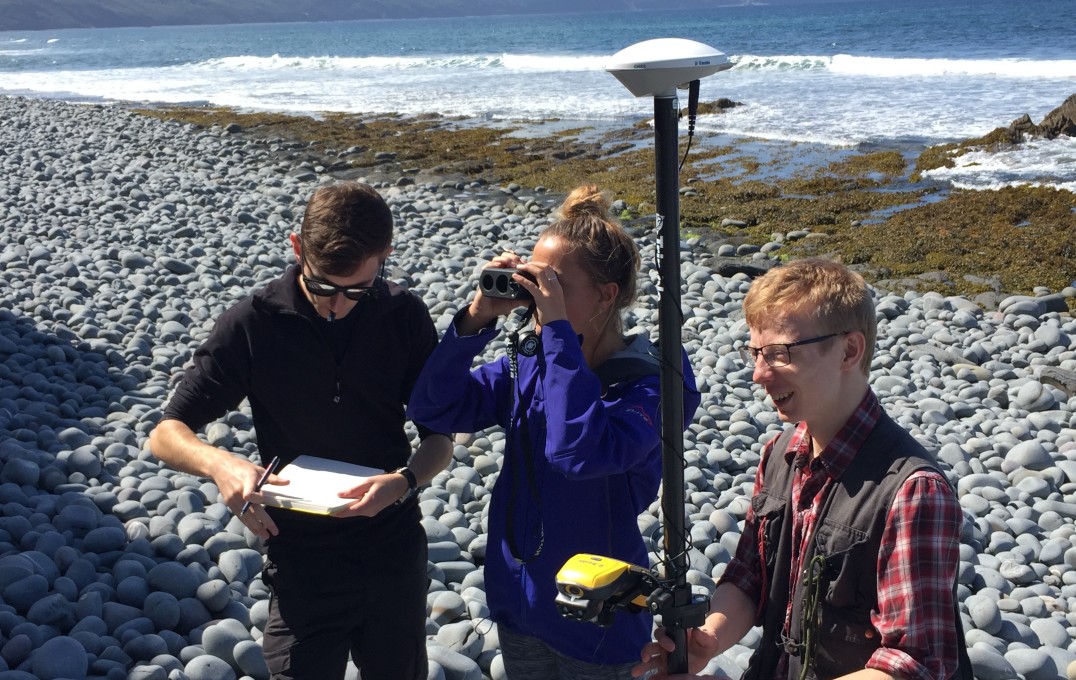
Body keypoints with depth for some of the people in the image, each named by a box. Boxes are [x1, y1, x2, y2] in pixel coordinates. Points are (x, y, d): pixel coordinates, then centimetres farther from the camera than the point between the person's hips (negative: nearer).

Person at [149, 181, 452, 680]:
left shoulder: (405, 317, -7)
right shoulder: (252, 324, -13)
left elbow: (438, 436, -2)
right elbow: (166, 434, -9)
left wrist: (405, 481, -24)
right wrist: (220, 464, -31)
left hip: (396, 555, 3)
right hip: (303, 564, -3)